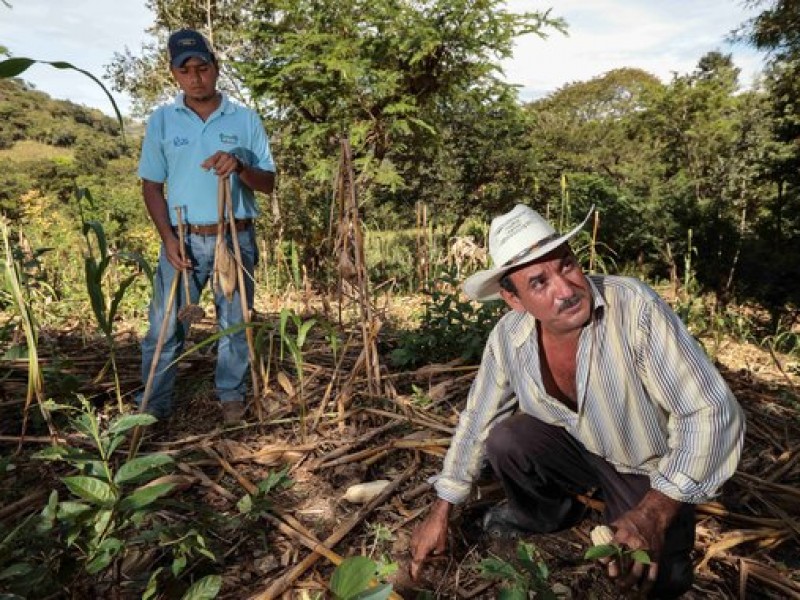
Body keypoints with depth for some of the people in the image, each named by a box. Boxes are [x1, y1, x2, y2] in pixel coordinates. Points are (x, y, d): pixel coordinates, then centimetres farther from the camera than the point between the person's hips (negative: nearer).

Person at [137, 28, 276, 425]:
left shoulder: (245, 120, 2)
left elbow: (268, 183, 2)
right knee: (165, 326, 3)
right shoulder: (161, 120, 4)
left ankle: (232, 396, 24)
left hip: (235, 239, 0)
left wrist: (239, 167, -20)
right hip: (183, 239, 1)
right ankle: (154, 404, 16)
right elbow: (152, 185, 5)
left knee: (234, 323, 9)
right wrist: (167, 237, -9)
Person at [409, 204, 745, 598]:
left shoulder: (635, 307, -32)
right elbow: (476, 421, -5)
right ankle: (547, 512, 12)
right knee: (504, 440, -20)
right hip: (579, 449, 3)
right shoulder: (508, 337, -18)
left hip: (652, 472, -3)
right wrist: (440, 513, -2)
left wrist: (654, 514, -37)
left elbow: (712, 413, -29)